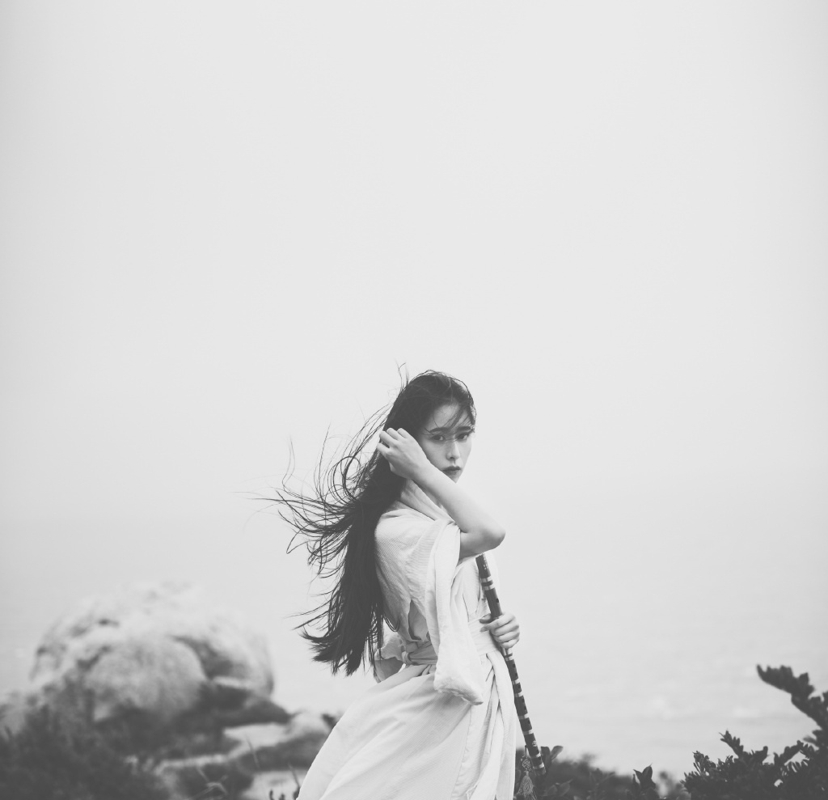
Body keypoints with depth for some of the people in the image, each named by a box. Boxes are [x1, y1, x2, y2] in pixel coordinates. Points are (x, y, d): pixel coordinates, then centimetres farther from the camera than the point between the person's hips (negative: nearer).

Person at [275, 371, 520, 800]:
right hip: (444, 709, -9)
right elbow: (489, 533, -35)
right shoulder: (395, 530, -20)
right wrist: (421, 469, -26)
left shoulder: (443, 513, 9)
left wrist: (500, 628, 0)